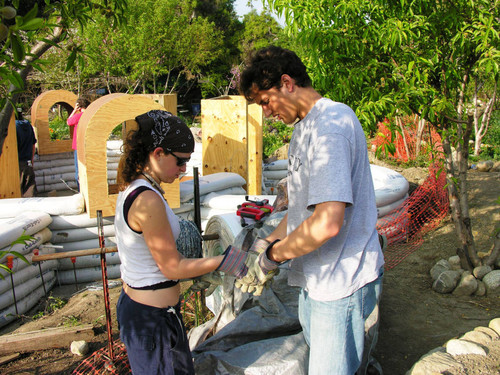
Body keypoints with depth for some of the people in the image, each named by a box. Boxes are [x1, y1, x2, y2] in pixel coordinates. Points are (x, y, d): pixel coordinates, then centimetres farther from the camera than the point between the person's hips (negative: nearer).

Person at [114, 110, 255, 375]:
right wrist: (224, 261, -11)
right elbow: (172, 268, -19)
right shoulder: (148, 200, -26)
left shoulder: (130, 190, 4)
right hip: (153, 317, -9)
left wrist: (195, 271, 14)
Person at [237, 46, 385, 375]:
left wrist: (272, 257, -18)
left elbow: (328, 221, -31)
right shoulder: (303, 127, 11)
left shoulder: (331, 123, -21)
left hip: (343, 282, -9)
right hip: (316, 278, 9)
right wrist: (269, 242, 10)